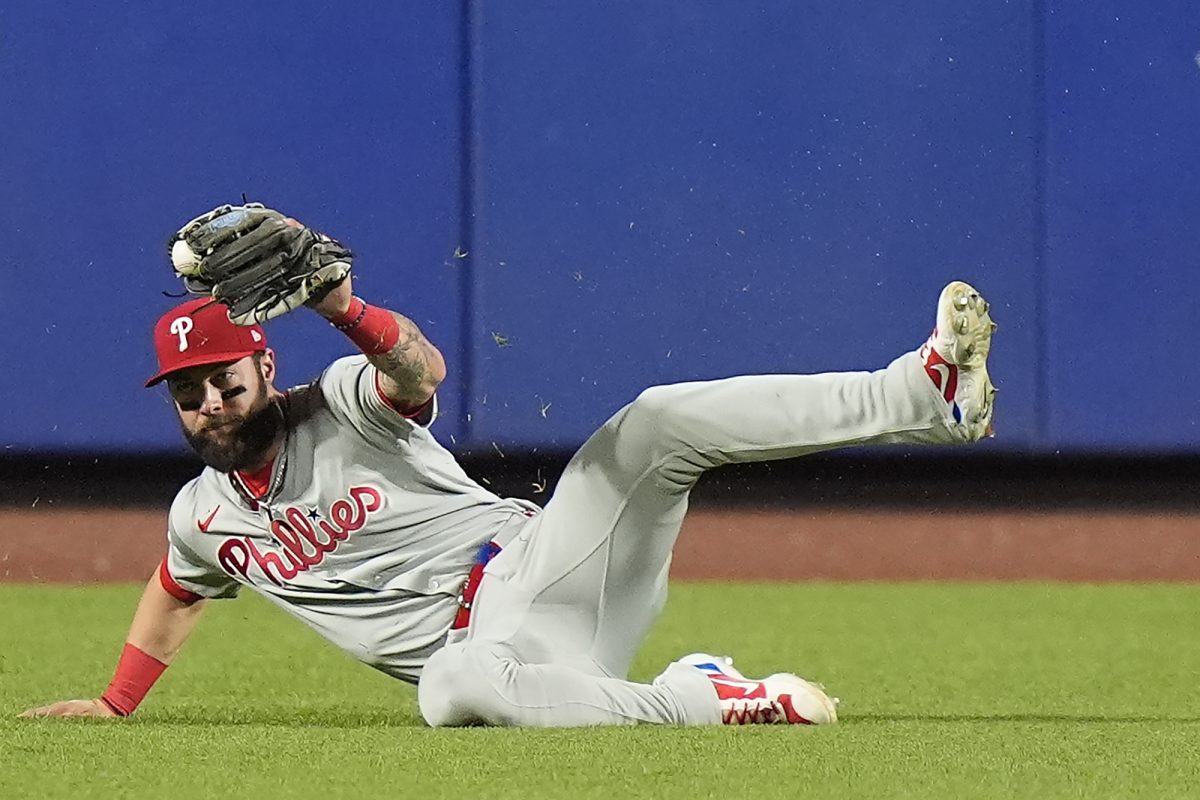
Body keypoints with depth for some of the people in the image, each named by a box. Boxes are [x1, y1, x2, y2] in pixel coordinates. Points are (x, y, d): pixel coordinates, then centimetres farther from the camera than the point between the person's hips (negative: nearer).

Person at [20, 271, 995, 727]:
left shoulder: (344, 407, 2)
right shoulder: (204, 516, 14)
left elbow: (420, 370, -21)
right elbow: (175, 595, 37)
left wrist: (338, 303, -39)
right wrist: (113, 704, 37)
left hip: (545, 559, 0)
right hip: (491, 645, 0)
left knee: (661, 422, -26)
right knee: (450, 687, -43)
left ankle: (932, 393, -34)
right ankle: (720, 703, -42)